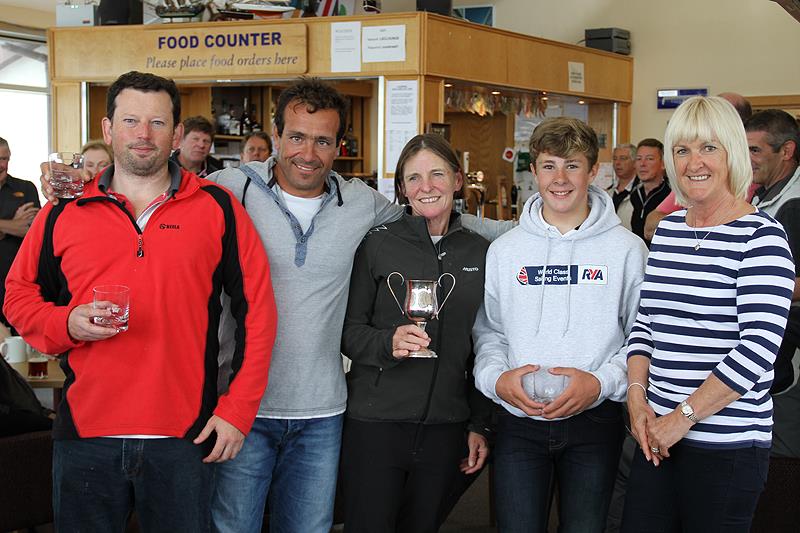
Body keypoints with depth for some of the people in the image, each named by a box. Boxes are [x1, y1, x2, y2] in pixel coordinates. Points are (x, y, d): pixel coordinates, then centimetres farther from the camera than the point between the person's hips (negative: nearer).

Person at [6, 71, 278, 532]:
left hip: (185, 439, -1)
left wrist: (237, 410, -3)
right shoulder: (64, 214, 6)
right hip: (85, 435, 2)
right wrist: (66, 324, -8)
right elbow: (20, 294, 14)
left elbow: (257, 311, 1)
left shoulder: (218, 208, 2)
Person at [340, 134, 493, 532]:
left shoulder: (479, 253, 7)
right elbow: (349, 331, -3)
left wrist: (480, 425, 10)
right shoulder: (377, 244, -3)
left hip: (445, 427, 3)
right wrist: (388, 342, -22)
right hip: (376, 423, -3)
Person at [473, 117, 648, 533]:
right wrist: (496, 377, -9)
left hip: (594, 421, -1)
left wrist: (602, 382, -16)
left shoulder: (626, 249, -1)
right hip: (518, 423, 2)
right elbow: (487, 330, 10)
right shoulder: (504, 250, 6)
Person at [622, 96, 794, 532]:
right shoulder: (667, 229, 10)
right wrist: (637, 394, -2)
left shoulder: (760, 237, -9)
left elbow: (759, 347, -17)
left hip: (727, 446, -5)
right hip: (658, 434, 6)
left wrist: (684, 416, -16)